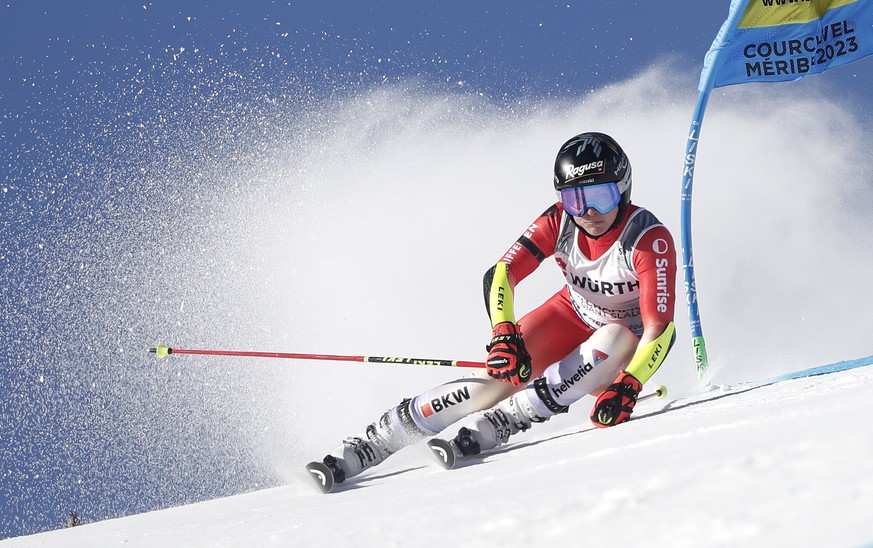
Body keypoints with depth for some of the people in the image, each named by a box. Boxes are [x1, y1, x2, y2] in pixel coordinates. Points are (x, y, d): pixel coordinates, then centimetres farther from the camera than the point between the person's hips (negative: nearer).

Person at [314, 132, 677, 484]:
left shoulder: (650, 240, -29)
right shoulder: (558, 222, -19)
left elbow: (659, 327, -33)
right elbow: (501, 275, -19)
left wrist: (627, 387, -45)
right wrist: (504, 336, -37)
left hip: (631, 341, -2)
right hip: (573, 315, 2)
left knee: (613, 340, -38)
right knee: (498, 377, -19)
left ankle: (498, 423, -36)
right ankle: (366, 447, -15)